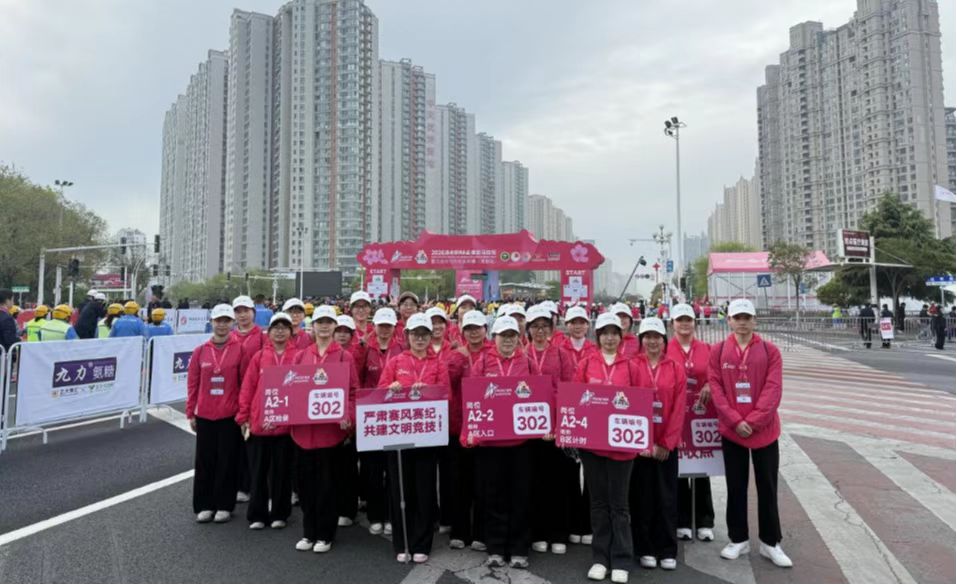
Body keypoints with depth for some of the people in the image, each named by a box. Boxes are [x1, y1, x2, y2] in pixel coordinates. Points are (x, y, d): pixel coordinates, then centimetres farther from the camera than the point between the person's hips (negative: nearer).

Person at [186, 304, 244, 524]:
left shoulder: (240, 349, -4)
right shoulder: (200, 351, 4)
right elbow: (192, 383, 7)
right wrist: (191, 413, 6)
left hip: (230, 415, -2)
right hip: (205, 415, 3)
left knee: (227, 461, 5)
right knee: (205, 461, 9)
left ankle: (224, 505, 17)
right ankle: (204, 505, 21)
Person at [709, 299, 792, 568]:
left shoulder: (770, 350, -1)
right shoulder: (718, 351, 0)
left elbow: (773, 390, -8)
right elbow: (716, 388, -5)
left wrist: (753, 421, -15)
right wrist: (736, 421, -14)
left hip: (764, 430, 0)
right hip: (731, 430, 0)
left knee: (767, 486, 9)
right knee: (736, 487, 10)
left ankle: (770, 542, 23)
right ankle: (738, 540, 24)